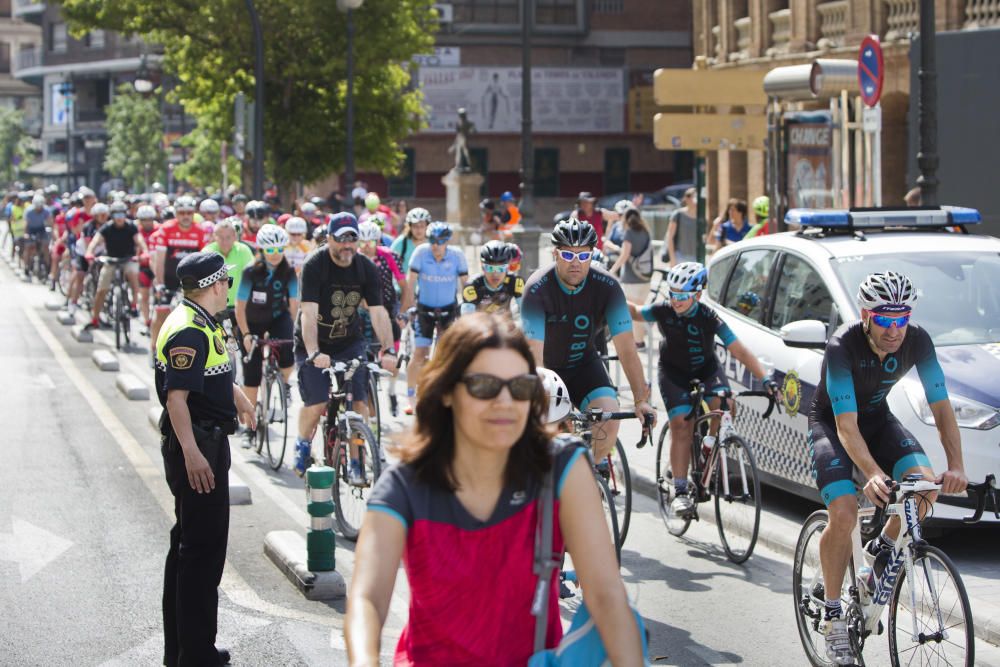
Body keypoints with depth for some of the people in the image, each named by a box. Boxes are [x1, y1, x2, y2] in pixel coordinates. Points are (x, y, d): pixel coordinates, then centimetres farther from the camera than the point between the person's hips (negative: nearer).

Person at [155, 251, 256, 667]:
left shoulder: (202, 325, 13)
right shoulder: (188, 331, -20)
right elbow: (176, 396, -28)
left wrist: (239, 397, 49)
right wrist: (191, 453, -35)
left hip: (207, 443, 11)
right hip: (196, 447, -11)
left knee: (189, 544, 17)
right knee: (203, 547, -8)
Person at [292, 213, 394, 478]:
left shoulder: (366, 268, -8)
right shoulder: (314, 265, -19)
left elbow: (378, 312, -12)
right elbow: (308, 313, -28)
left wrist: (388, 350, -26)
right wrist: (314, 353, -41)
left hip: (350, 342, 3)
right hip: (314, 344, -3)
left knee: (359, 401, -9)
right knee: (317, 404, -12)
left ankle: (356, 463, 2)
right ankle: (303, 444, 19)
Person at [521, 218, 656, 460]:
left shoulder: (607, 287, -21)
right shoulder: (537, 289, -28)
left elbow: (627, 350, -23)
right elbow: (534, 356, -34)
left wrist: (641, 400, -31)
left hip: (583, 363, 1)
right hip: (548, 366, -1)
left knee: (609, 418, -21)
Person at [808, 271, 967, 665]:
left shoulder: (917, 341, -20)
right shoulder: (843, 347, -32)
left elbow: (941, 407, -18)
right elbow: (846, 426, -36)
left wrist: (956, 466, -33)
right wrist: (873, 474, -52)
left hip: (877, 418, 4)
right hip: (830, 423, -4)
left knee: (925, 484, -23)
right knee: (843, 515, -23)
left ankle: (882, 550, 6)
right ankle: (833, 615, -7)